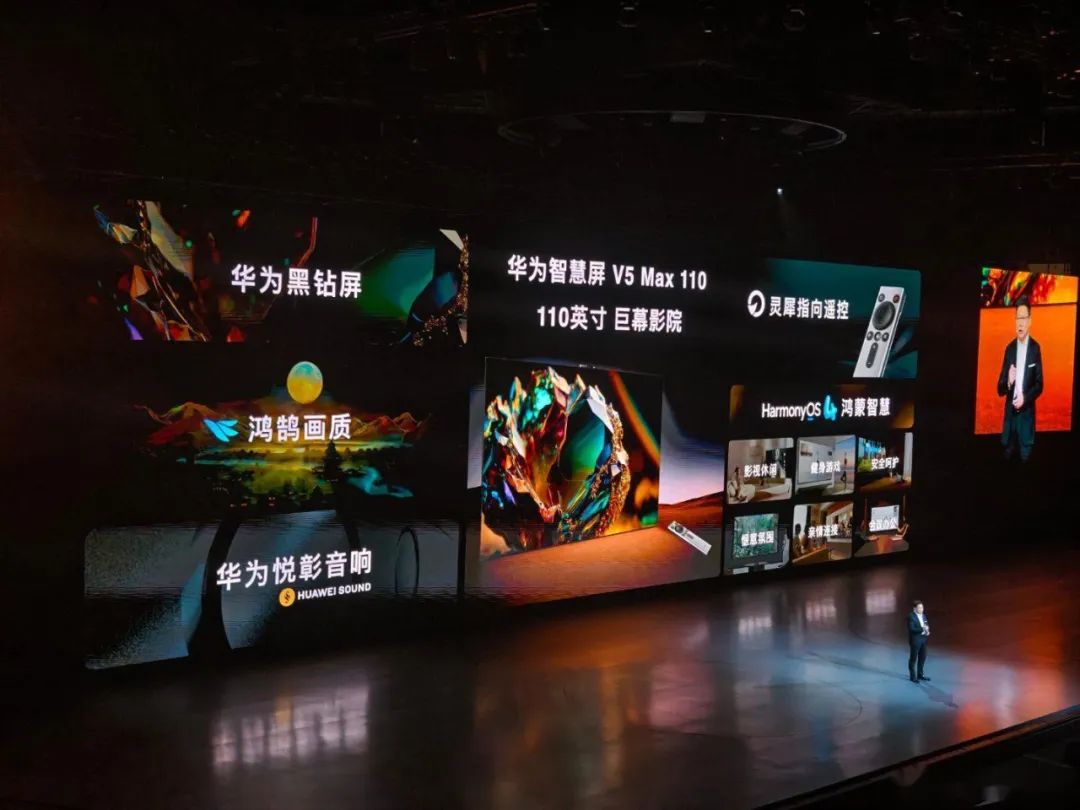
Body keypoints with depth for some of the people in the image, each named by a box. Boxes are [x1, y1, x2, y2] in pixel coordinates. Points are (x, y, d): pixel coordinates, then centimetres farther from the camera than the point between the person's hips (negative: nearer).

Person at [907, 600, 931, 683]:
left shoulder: (923, 615, 8)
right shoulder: (911, 616, -16)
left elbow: (926, 625, 16)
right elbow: (911, 629, -22)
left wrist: (927, 631, -6)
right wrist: (922, 629, -30)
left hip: (923, 639, 8)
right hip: (915, 640, -8)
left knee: (923, 657, 15)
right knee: (913, 658, 3)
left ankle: (920, 674, 29)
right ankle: (913, 676, 12)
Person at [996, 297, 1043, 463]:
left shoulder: (1035, 348, -3)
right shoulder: (1009, 348, 7)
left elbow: (1039, 384, -3)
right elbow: (1000, 389, 7)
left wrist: (1025, 397, -19)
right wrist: (1008, 382, -15)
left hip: (1027, 415, -3)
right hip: (1010, 414, 3)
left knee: (1025, 458, -1)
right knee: (1007, 459, 7)